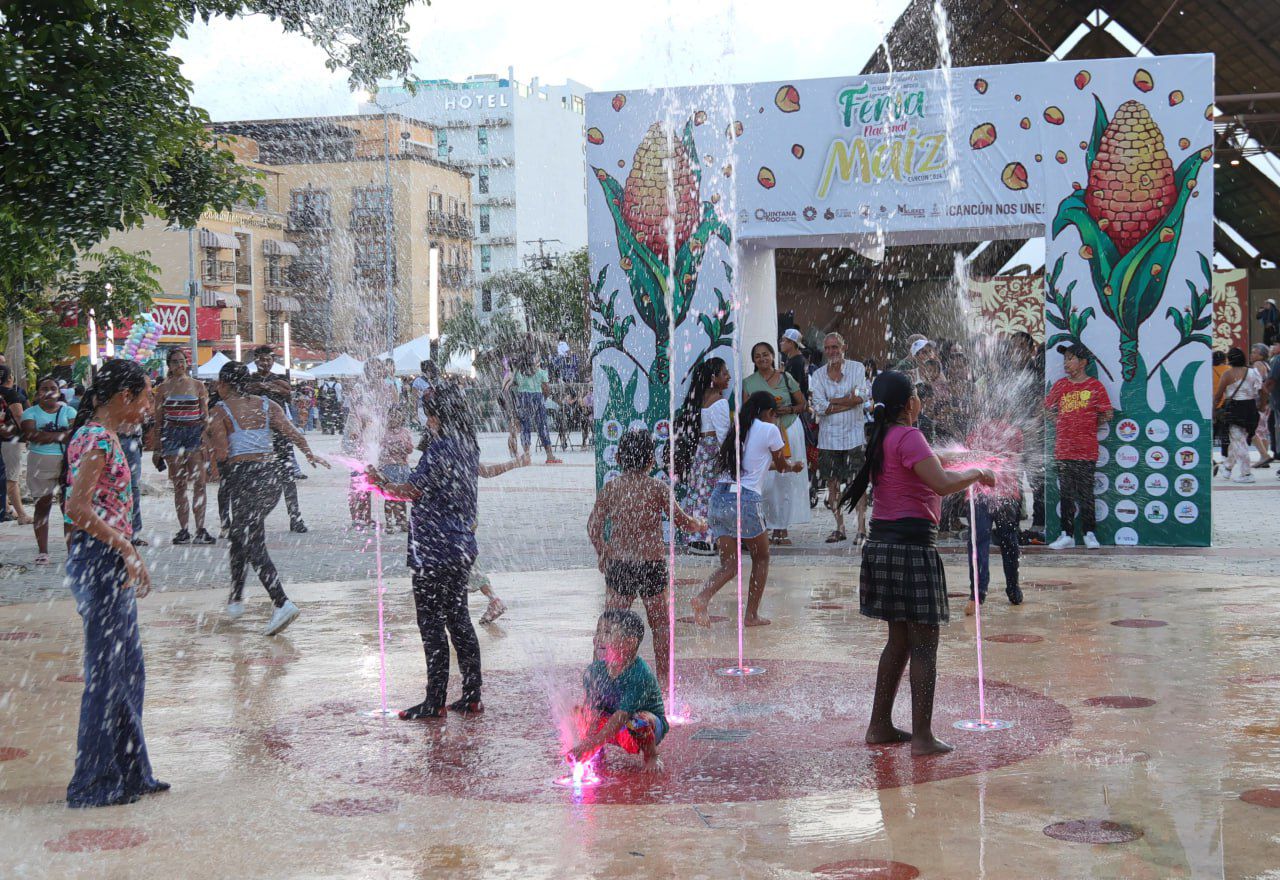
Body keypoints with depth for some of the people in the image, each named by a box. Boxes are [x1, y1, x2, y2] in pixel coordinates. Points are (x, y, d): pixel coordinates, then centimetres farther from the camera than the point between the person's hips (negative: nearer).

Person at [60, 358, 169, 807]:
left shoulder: (103, 436, 14)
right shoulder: (98, 439, -16)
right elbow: (78, 508, -24)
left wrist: (130, 554, 17)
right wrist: (126, 548, -19)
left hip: (112, 563, 10)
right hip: (98, 563, -10)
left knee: (128, 671, 15)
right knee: (107, 675, -2)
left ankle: (129, 774, 25)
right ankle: (95, 783, 8)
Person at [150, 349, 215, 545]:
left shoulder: (198, 386, 7)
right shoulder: (163, 388, 6)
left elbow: (205, 416, 8)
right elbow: (158, 420, 8)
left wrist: (206, 439, -2)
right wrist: (156, 447, 5)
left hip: (195, 433, 0)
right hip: (172, 434, 0)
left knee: (199, 483, -8)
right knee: (179, 485, 1)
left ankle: (200, 530, -6)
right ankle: (183, 531, 5)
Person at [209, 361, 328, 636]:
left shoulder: (221, 410, -3)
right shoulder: (267, 405, 8)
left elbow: (221, 454, -8)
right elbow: (293, 434, 2)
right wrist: (311, 456, 18)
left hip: (242, 474, -5)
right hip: (271, 471, 5)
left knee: (253, 546, -3)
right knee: (241, 535, 22)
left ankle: (282, 603, -17)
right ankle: (236, 598, 28)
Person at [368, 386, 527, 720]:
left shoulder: (439, 449, -17)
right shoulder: (467, 447, 9)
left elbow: (412, 490, -17)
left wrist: (381, 483, -7)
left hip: (435, 551, -9)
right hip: (462, 548, 9)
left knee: (432, 625, -3)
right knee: (458, 620, 14)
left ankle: (435, 702, 0)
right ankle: (471, 696, 18)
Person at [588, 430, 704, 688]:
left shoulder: (610, 488, -1)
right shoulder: (657, 488, -5)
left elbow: (594, 527, -2)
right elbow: (682, 521, 3)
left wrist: (601, 553, 15)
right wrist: (700, 525, 24)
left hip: (618, 564, 1)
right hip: (652, 563, -1)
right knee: (660, 624, 13)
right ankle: (663, 678, 18)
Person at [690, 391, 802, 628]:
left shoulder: (737, 430, 19)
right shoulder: (769, 430, 0)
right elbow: (781, 465, 14)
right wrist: (794, 466, 38)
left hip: (719, 496, 6)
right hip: (745, 500, -6)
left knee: (730, 564, 10)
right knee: (761, 558, 15)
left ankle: (702, 597, -15)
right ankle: (751, 615, 15)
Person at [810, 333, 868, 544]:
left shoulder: (857, 368, 1)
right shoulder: (818, 375, 6)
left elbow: (861, 396, -14)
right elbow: (819, 407, -6)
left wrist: (832, 401, -8)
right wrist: (848, 402, -10)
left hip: (854, 434, -3)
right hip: (829, 436, 3)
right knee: (832, 483, 6)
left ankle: (861, 529, -5)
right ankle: (840, 528, 16)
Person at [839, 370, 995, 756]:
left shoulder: (882, 438, 14)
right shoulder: (908, 436, -14)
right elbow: (941, 483, -24)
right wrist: (976, 473, -7)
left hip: (883, 545, 9)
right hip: (911, 546, -9)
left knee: (900, 639, 17)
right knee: (924, 644, -3)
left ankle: (880, 726, 22)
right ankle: (922, 737, -2)